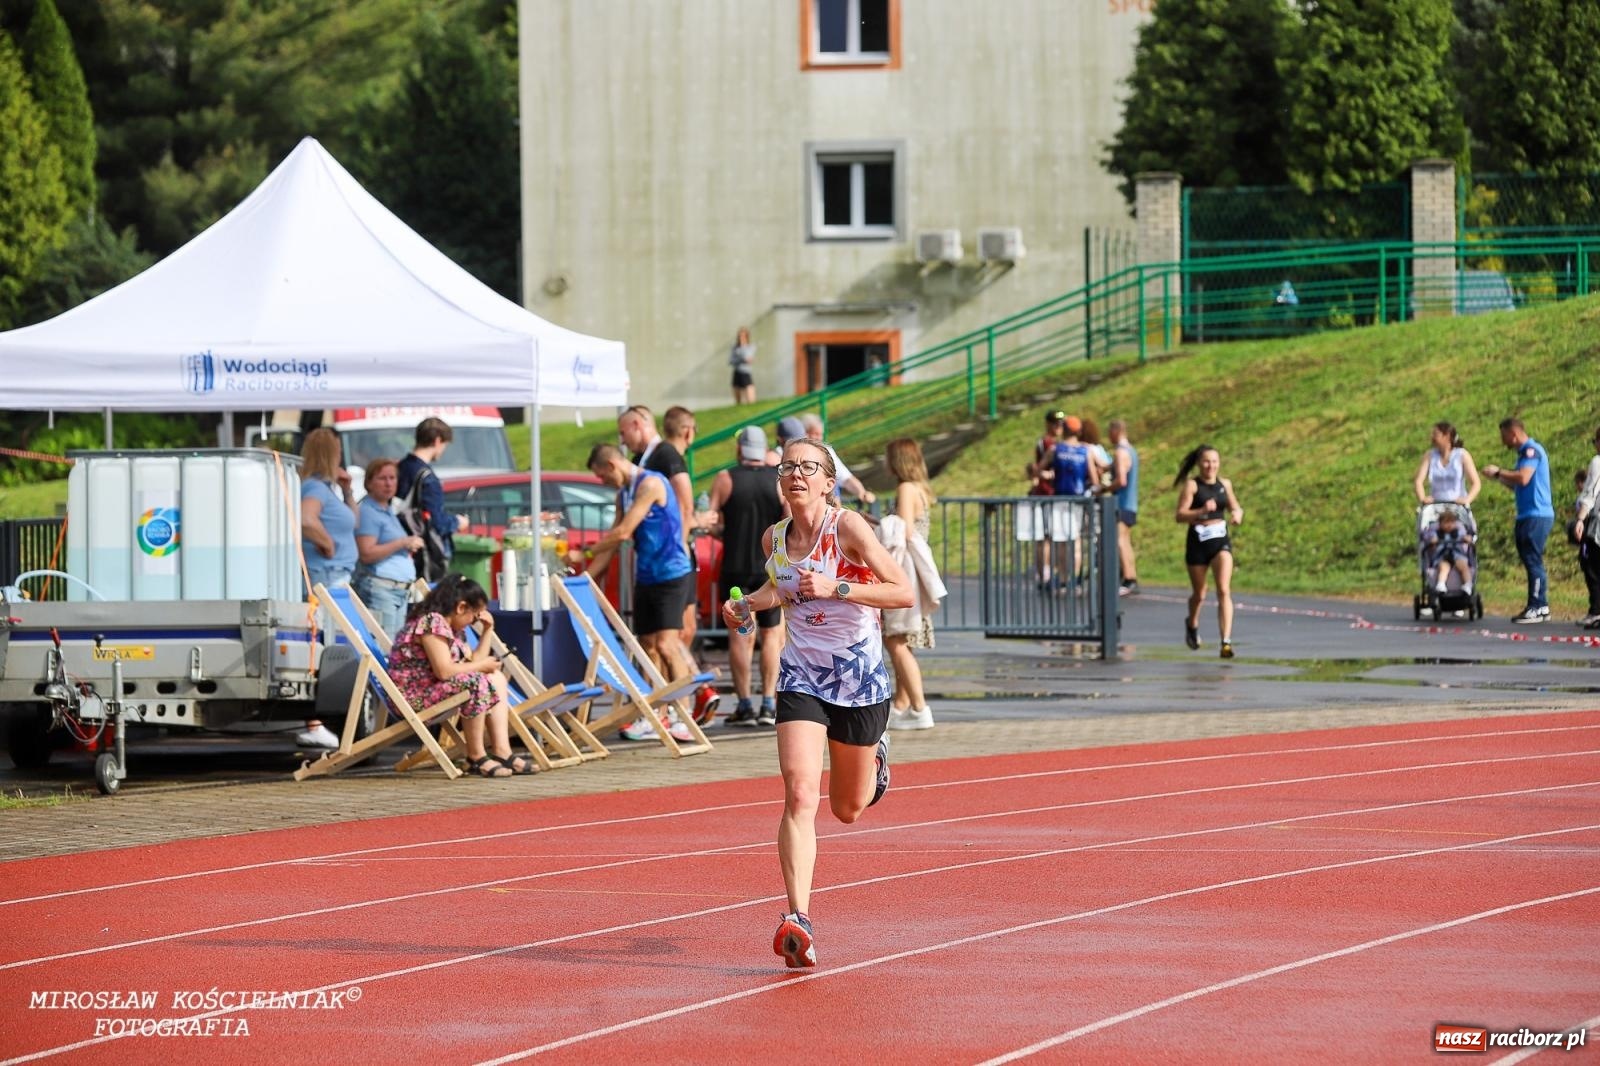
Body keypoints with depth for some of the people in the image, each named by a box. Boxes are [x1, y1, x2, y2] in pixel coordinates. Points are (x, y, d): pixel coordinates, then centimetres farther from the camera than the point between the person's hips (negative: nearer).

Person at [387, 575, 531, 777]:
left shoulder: (450, 627, 16)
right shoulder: (433, 622, -17)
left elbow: (472, 662, 18)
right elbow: (443, 670, -25)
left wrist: (487, 631, 12)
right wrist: (481, 666, -13)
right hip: (413, 695, -11)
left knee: (496, 678, 7)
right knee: (476, 683, -28)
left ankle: (502, 751, -4)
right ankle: (476, 757, -19)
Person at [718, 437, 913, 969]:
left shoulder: (848, 527, -15)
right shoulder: (774, 539, 0)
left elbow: (904, 592, -20)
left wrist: (836, 588, -29)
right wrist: (747, 605, 4)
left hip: (859, 678, -2)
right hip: (801, 678, 2)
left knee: (848, 809, 15)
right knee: (800, 797, -19)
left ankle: (874, 752, 51)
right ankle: (797, 920, -25)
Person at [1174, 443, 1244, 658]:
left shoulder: (1224, 484, 6)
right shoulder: (1192, 485, -6)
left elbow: (1234, 507, 20)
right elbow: (1180, 515, -13)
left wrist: (1238, 513, -4)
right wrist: (1202, 511, -28)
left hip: (1221, 541, 2)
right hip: (1198, 542, -2)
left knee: (1224, 590, -16)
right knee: (1199, 594, 14)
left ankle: (1226, 641, -21)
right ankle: (1192, 624, 48)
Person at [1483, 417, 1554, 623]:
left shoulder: (1531, 450, -10)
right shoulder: (1525, 452, 20)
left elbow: (1523, 478, -25)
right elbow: (1517, 486, 25)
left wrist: (1498, 472, -12)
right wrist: (1498, 478, 14)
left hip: (1536, 515, -10)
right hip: (1528, 515, 10)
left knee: (1533, 560, -9)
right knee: (1532, 561, 11)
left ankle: (1536, 608, -9)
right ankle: (1541, 606, 15)